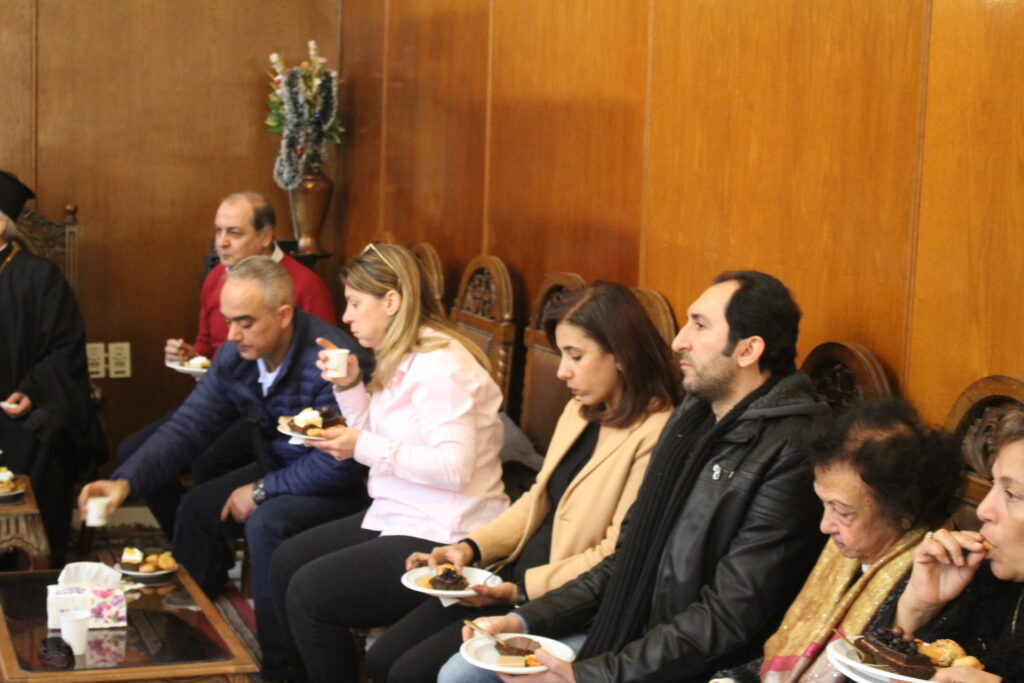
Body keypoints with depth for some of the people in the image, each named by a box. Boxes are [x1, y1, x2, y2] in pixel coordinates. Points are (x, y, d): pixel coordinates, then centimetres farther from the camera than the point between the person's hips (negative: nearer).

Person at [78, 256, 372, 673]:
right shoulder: (236, 357, -7)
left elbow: (340, 463, -30)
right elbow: (188, 428, -6)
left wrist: (262, 490, -20)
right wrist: (126, 482, -21)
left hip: (344, 487, -8)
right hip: (280, 468, 8)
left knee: (266, 524, -28)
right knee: (198, 508, -2)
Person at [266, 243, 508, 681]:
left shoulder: (439, 365, -20)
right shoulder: (399, 358, 10)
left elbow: (455, 468, -27)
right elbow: (382, 442, 14)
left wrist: (364, 447, -22)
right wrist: (349, 387, 1)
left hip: (443, 539, -10)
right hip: (396, 516, 10)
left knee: (309, 592, -16)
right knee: (285, 563, 9)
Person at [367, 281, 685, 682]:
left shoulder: (655, 435, -17)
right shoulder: (580, 412, 11)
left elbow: (617, 557, -18)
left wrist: (522, 589, -19)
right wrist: (470, 548, 1)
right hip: (513, 580, 9)